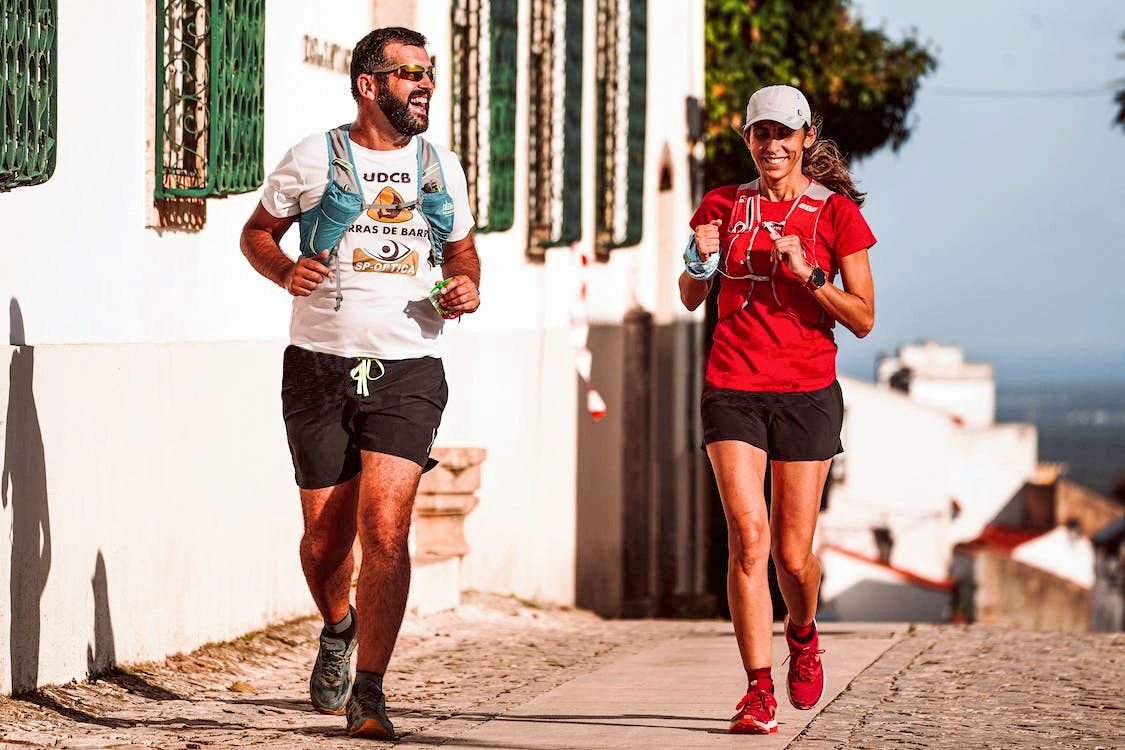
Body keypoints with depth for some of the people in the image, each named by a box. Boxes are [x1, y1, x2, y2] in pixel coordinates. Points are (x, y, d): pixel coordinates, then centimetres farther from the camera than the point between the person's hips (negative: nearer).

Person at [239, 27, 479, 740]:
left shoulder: (441, 167, 10)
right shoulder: (315, 158, 1)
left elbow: (461, 249, 24)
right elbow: (257, 232, 12)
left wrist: (467, 286, 2)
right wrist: (285, 271, -9)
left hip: (409, 368, 1)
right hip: (321, 365, -1)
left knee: (385, 528, -14)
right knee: (327, 535, 6)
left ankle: (367, 693, -11)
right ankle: (338, 630, 39)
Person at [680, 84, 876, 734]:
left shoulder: (836, 213, 2)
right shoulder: (725, 206, 9)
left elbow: (863, 319, -1)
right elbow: (691, 299, 15)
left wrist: (806, 273, -15)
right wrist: (701, 263, -7)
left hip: (806, 393, -1)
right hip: (733, 388, 1)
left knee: (793, 553, 1)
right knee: (748, 533, -15)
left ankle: (803, 633, 35)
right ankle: (759, 691, -12)